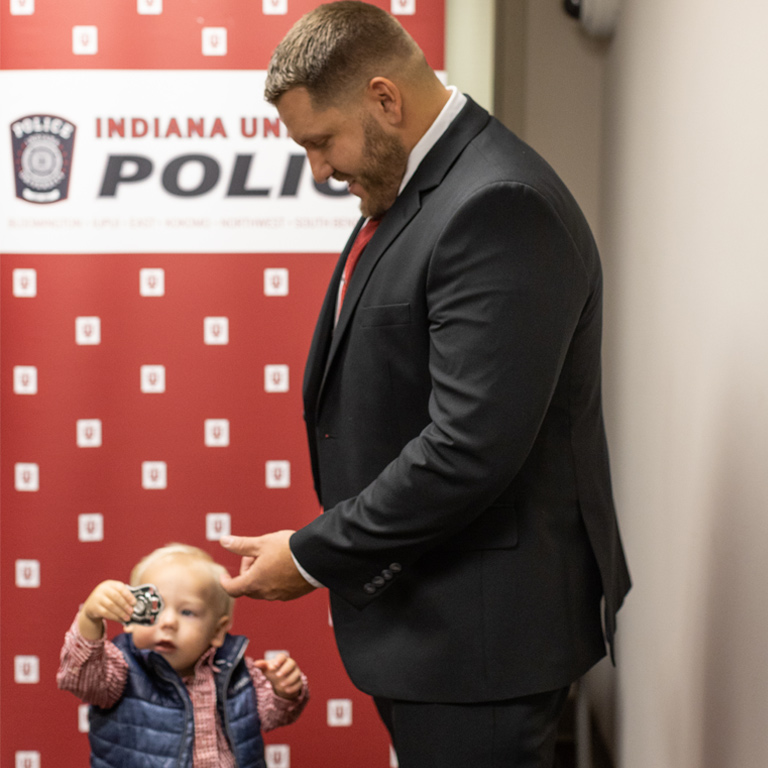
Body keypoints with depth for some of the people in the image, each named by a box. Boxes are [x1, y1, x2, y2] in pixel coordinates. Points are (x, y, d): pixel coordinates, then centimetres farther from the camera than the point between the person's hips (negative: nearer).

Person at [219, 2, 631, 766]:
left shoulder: (499, 207, -21)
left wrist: (314, 555, -16)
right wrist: (325, 548, 9)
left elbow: (470, 449, -26)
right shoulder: (413, 186, 11)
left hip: (480, 632, -9)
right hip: (425, 618, 9)